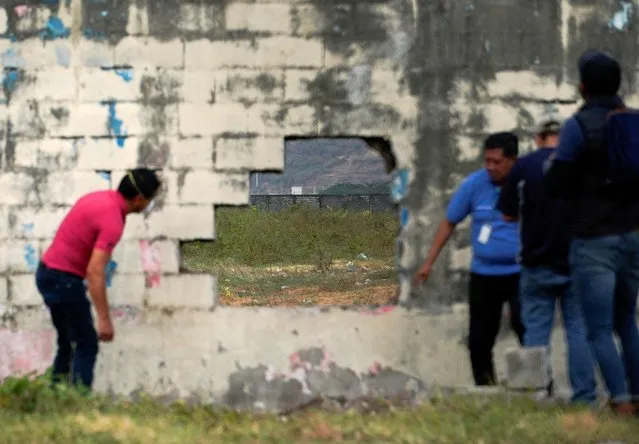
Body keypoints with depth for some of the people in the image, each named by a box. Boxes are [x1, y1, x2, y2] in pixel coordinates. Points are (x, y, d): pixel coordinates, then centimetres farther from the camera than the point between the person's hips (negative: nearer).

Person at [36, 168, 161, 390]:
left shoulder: (100, 197, 7)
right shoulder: (112, 221, -21)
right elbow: (95, 271, -27)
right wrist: (104, 319, -27)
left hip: (48, 272, 10)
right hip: (64, 279, -10)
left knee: (67, 344, 18)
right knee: (87, 345, -4)